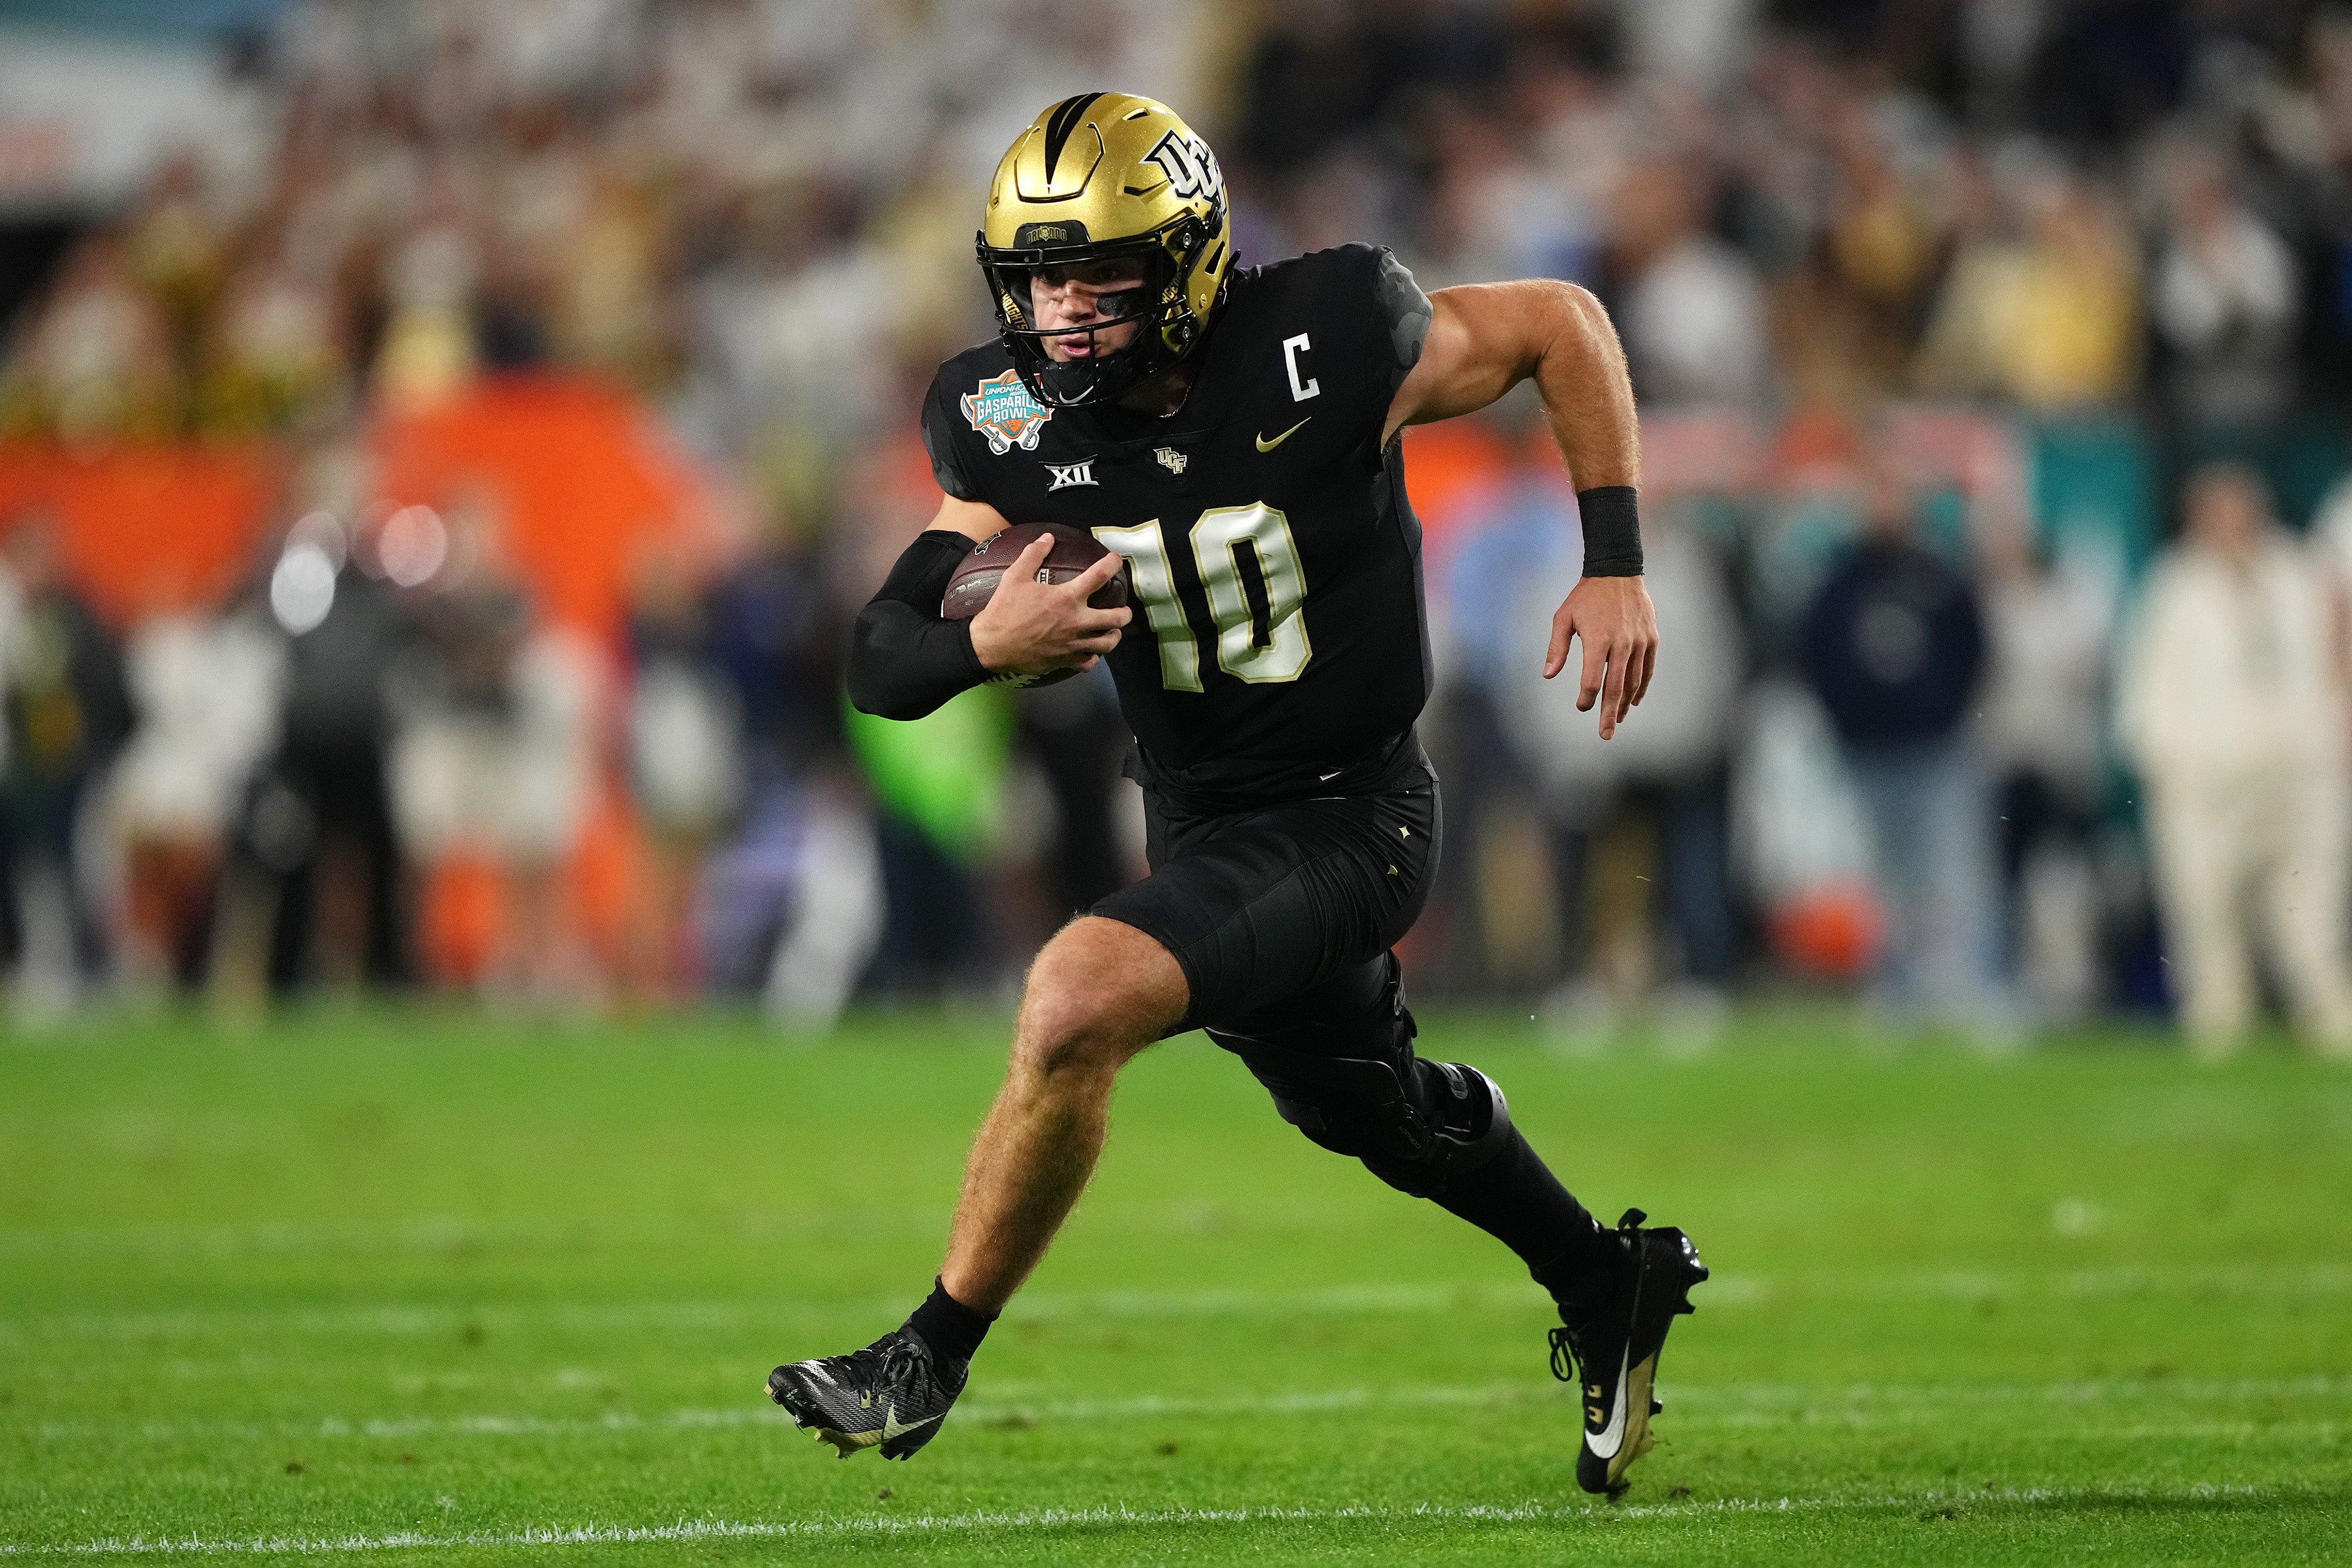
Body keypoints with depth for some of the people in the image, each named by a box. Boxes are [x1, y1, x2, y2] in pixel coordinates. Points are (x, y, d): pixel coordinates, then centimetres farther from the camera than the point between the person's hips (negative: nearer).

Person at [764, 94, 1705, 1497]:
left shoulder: (1326, 346, -23)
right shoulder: (1013, 420, -11)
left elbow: (1561, 326, -6)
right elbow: (881, 657, -10)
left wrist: (1617, 566, -10)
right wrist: (985, 645, -33)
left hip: (1345, 815, -6)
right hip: (1204, 824, 7)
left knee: (1076, 1006, -26)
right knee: (1384, 1117, 26)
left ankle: (928, 1364, -12)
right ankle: (1612, 1289, 52)